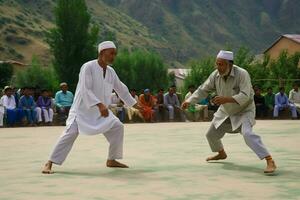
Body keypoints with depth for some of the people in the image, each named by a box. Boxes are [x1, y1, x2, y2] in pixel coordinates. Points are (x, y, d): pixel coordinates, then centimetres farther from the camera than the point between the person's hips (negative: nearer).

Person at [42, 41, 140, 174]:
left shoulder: (111, 72, 5)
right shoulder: (88, 67, -18)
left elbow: (121, 89, 17)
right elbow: (85, 90, -26)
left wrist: (135, 105, 22)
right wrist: (100, 104, -37)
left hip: (100, 111, 7)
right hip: (82, 109, -7)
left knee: (117, 127, 0)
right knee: (71, 133, -18)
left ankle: (111, 160, 15)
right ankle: (49, 164, -12)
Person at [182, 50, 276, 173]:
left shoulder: (242, 74, -29)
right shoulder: (215, 75, -13)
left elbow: (245, 96, -35)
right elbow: (203, 90, -4)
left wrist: (226, 99, -46)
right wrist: (189, 101, -17)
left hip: (244, 111, -7)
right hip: (226, 111, 7)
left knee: (247, 134, -32)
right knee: (211, 135, 18)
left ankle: (270, 161, -32)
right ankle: (221, 154, 49)